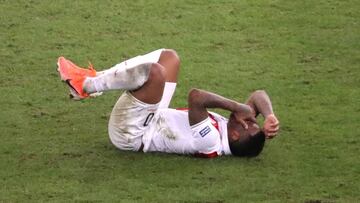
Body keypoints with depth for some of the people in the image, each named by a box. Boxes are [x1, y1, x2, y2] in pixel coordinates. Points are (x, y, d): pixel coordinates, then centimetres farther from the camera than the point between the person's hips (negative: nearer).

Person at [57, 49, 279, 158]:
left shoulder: (210, 142, -36)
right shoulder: (227, 129, -12)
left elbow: (196, 96, -44)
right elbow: (259, 94, -8)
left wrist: (237, 107, -37)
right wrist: (270, 116, -28)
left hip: (130, 134, -9)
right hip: (154, 120, 9)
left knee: (154, 71, -31)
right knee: (168, 57, 8)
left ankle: (85, 86, -8)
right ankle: (96, 80, 10)